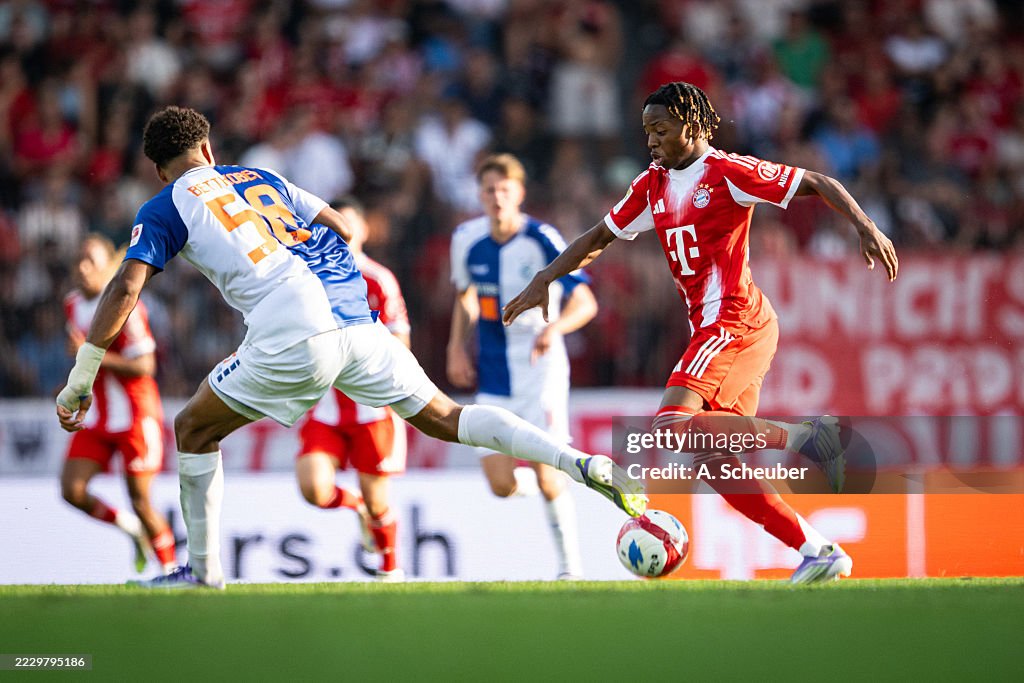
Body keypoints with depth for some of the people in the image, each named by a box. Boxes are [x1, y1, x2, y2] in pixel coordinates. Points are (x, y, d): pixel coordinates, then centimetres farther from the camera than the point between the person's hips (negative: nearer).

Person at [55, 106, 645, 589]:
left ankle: (204, 570, 16)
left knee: (194, 431, 15)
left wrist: (81, 378, 2)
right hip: (356, 321, 5)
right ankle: (587, 465, -2)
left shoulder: (164, 209, 10)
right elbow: (342, 229, 29)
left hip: (292, 336, -5)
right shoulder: (259, 178, 27)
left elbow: (126, 289, -1)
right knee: (445, 418, 11)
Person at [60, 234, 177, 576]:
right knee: (72, 490, -7)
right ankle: (135, 530, 16)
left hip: (135, 416, -7)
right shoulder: (73, 305, 6)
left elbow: (144, 366, -21)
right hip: (95, 417, 7)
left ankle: (171, 568, 13)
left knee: (140, 500, -4)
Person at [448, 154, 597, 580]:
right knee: (502, 486, -6)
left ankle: (570, 565, 8)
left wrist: (554, 327, -38)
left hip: (540, 369, -4)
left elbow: (585, 304, -19)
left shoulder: (542, 241, -14)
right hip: (493, 380, 4)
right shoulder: (467, 240, 1)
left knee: (548, 481, -11)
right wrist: (457, 348, 8)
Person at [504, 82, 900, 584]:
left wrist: (865, 227, -21)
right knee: (714, 461, 3)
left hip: (735, 321, -9)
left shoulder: (727, 173, -7)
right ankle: (818, 552, 6)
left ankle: (803, 436, -20)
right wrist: (544, 281, 17)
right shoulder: (652, 185, 16)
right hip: (710, 330, 9)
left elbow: (817, 184, -7)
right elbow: (601, 237, 26)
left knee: (672, 426, -25)